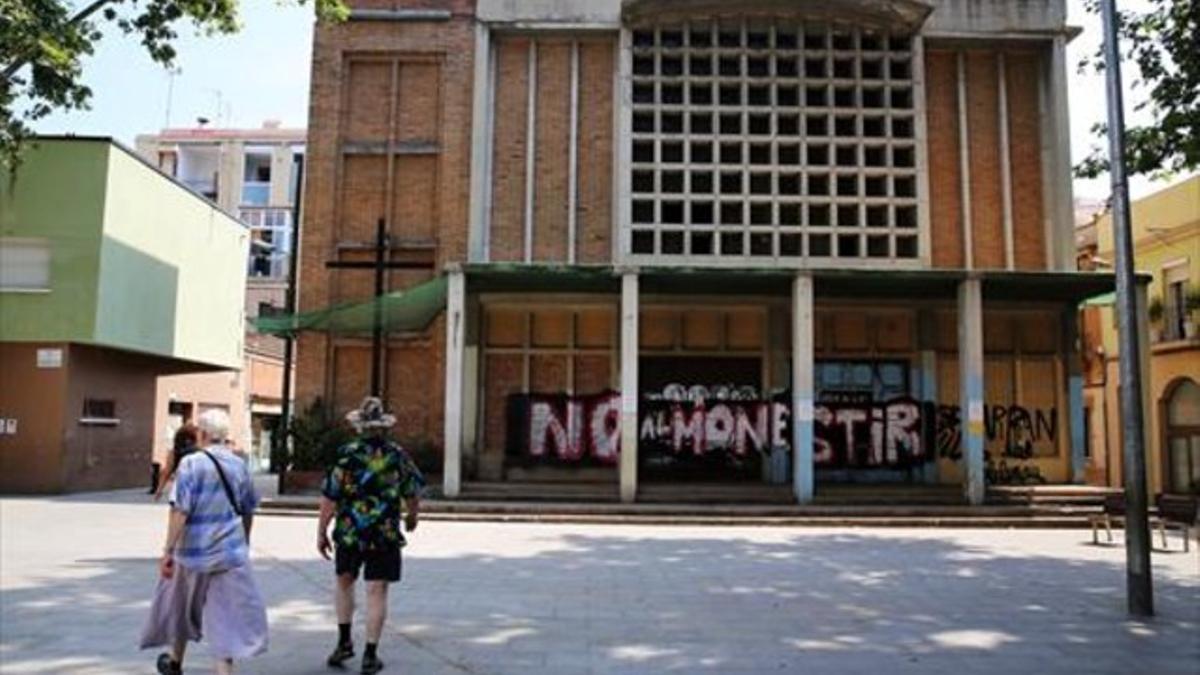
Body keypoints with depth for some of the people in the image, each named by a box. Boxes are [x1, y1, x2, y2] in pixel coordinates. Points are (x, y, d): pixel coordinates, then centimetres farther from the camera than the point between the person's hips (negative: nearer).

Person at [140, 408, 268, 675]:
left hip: (194, 551, -2)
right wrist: (244, 542, 26)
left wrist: (168, 551, -14)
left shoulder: (191, 463, -11)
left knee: (182, 606, 21)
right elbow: (248, 511, 12)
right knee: (226, 614, 3)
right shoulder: (239, 465, 2)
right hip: (230, 553, 2)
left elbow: (180, 511, -17)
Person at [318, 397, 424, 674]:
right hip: (385, 535, 0)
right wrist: (412, 516, 26)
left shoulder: (347, 455, -9)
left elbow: (329, 498, -9)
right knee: (377, 592, 3)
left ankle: (345, 641, 20)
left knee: (344, 582, 21)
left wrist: (321, 532, 1)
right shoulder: (398, 456, -2)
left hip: (349, 532, 0)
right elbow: (412, 493, 7)